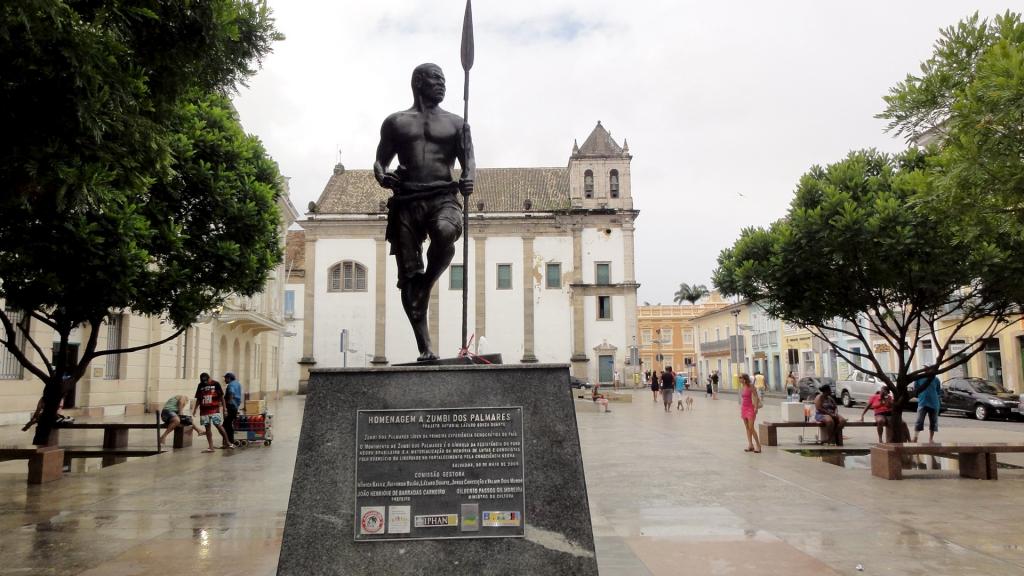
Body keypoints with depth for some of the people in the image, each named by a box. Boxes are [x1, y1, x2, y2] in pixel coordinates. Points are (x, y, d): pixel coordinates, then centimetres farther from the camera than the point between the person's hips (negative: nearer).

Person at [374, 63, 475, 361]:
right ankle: (425, 348, -2)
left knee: (445, 233, -37)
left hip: (442, 197, 0)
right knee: (409, 276, -6)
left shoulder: (456, 123, 18)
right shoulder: (395, 122, 18)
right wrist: (381, 176, -6)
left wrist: (468, 179, -14)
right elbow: (380, 160, 18)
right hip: (406, 201, 1)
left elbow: (468, 160, 9)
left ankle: (427, 285, -9)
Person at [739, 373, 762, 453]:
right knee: (747, 428, 8)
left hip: (750, 408, -7)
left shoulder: (751, 387, -11)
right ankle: (750, 445, 11)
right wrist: (741, 408, 15)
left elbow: (756, 397, -12)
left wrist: (756, 408, -17)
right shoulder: (742, 388, 9)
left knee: (751, 428, -11)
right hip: (743, 408, 7)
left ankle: (758, 445, -4)